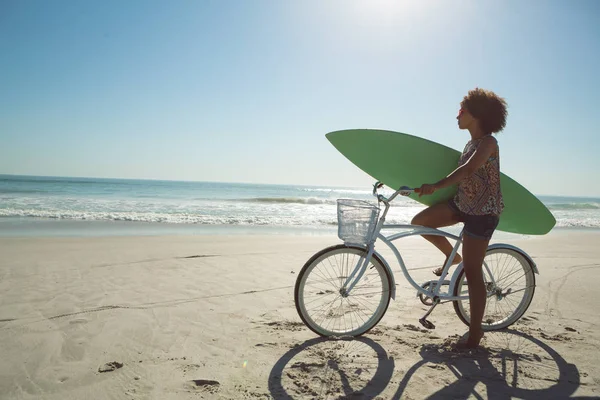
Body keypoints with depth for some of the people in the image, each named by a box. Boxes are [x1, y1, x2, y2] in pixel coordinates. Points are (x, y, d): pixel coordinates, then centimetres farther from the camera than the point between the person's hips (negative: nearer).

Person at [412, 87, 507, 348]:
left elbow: (467, 169, -32)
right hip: (463, 204, 8)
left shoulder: (488, 142, -15)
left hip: (483, 212, -8)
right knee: (419, 221, -5)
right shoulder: (472, 142, 13)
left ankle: (475, 334, 8)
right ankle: (453, 257, 17)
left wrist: (437, 186, -41)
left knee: (472, 273, -4)